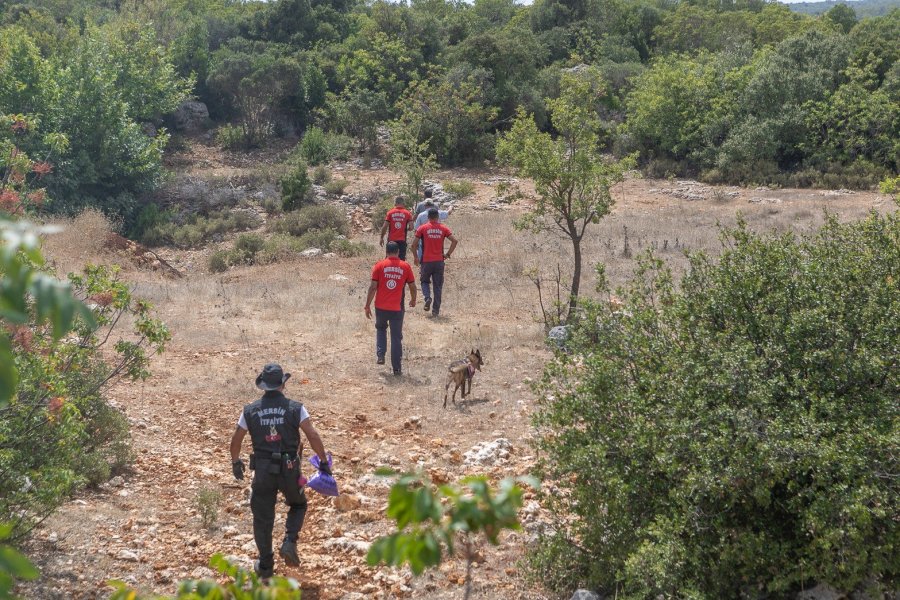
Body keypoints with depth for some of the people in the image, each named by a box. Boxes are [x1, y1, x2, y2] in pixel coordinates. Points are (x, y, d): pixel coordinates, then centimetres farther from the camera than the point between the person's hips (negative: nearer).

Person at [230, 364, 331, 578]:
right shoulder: (295, 409, -7)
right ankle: (290, 542, 2)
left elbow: (236, 440, 7)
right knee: (298, 505, 25)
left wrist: (235, 462, 24)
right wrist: (324, 461, -2)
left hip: (262, 471, 1)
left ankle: (265, 566, 18)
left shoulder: (250, 411, -1)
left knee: (263, 518, 12)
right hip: (289, 470, -1)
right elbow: (313, 436, -12)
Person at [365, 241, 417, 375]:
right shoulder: (405, 266, -1)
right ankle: (397, 368, 8)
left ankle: (380, 355, 10)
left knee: (381, 329, 27)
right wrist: (413, 300, 25)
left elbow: (373, 287, -6)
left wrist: (367, 306, 2)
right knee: (397, 337, 7)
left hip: (381, 307, 0)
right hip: (397, 308, 0)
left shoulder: (379, 265, -3)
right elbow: (412, 286, 5)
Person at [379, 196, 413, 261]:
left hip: (391, 240, 0)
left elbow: (385, 226, -5)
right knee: (401, 260, 3)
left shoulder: (390, 213, -1)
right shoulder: (407, 213, -1)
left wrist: (382, 238, 4)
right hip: (402, 241, 0)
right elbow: (411, 227, -5)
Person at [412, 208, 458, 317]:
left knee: (424, 281, 19)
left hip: (426, 261, -1)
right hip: (439, 261, 1)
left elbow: (415, 244, -5)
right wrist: (448, 254, 4)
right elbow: (454, 241, -4)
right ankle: (436, 310, 5)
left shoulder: (422, 228, -1)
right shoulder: (443, 228, 3)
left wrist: (416, 257, 8)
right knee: (438, 286, 8)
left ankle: (427, 298, -9)